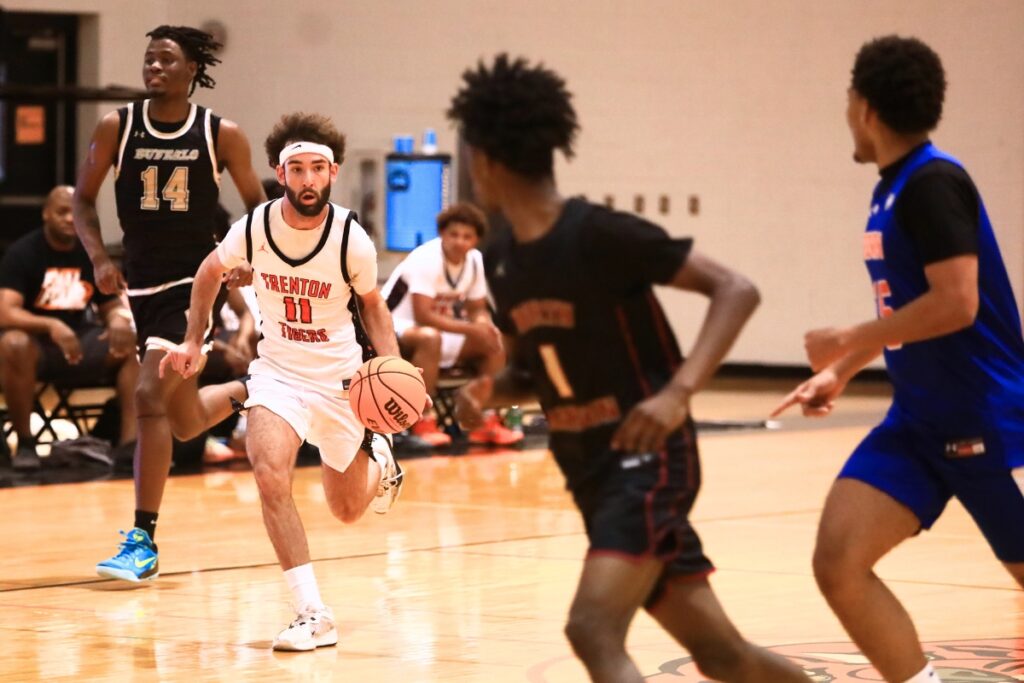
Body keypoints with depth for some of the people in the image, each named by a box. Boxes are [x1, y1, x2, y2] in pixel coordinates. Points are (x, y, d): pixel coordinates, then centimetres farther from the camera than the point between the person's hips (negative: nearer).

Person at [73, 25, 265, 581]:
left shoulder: (222, 135, -6)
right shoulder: (117, 128, -2)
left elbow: (256, 203, 6)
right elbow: (84, 198, 7)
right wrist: (98, 257, -8)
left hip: (194, 282, -4)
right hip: (141, 285, 4)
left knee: (150, 396, -20)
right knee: (186, 423, 12)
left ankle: (143, 541, -14)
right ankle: (247, 391, 48)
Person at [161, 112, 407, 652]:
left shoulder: (351, 239, -18)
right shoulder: (253, 228, -15)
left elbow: (372, 305, 1)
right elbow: (211, 271, 8)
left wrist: (394, 367, -14)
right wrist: (192, 341, 8)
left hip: (342, 375, 0)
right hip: (278, 369, 0)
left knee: (348, 509, 15)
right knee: (270, 472, -27)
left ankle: (378, 463, 53)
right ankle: (313, 614, -21)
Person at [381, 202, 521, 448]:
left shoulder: (475, 260, -3)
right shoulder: (426, 259, -26)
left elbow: (477, 309, 6)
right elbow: (423, 316, -31)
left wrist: (485, 325, -19)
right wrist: (472, 329, -33)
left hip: (439, 329, 8)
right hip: (393, 327, -8)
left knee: (494, 343, -5)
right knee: (429, 338, -39)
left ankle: (487, 422, -3)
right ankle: (423, 423, -32)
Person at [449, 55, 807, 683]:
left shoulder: (599, 234, -17)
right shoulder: (503, 262, 6)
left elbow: (737, 290, -17)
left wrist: (678, 393, -29)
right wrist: (489, 391, -3)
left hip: (647, 462, -8)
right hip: (591, 474, 8)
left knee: (593, 631, -23)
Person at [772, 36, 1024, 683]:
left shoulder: (933, 182, -16)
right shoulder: (893, 189, 11)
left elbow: (955, 304, -26)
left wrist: (847, 341, -15)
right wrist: (841, 373, 14)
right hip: (919, 422, 8)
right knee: (839, 562, -7)